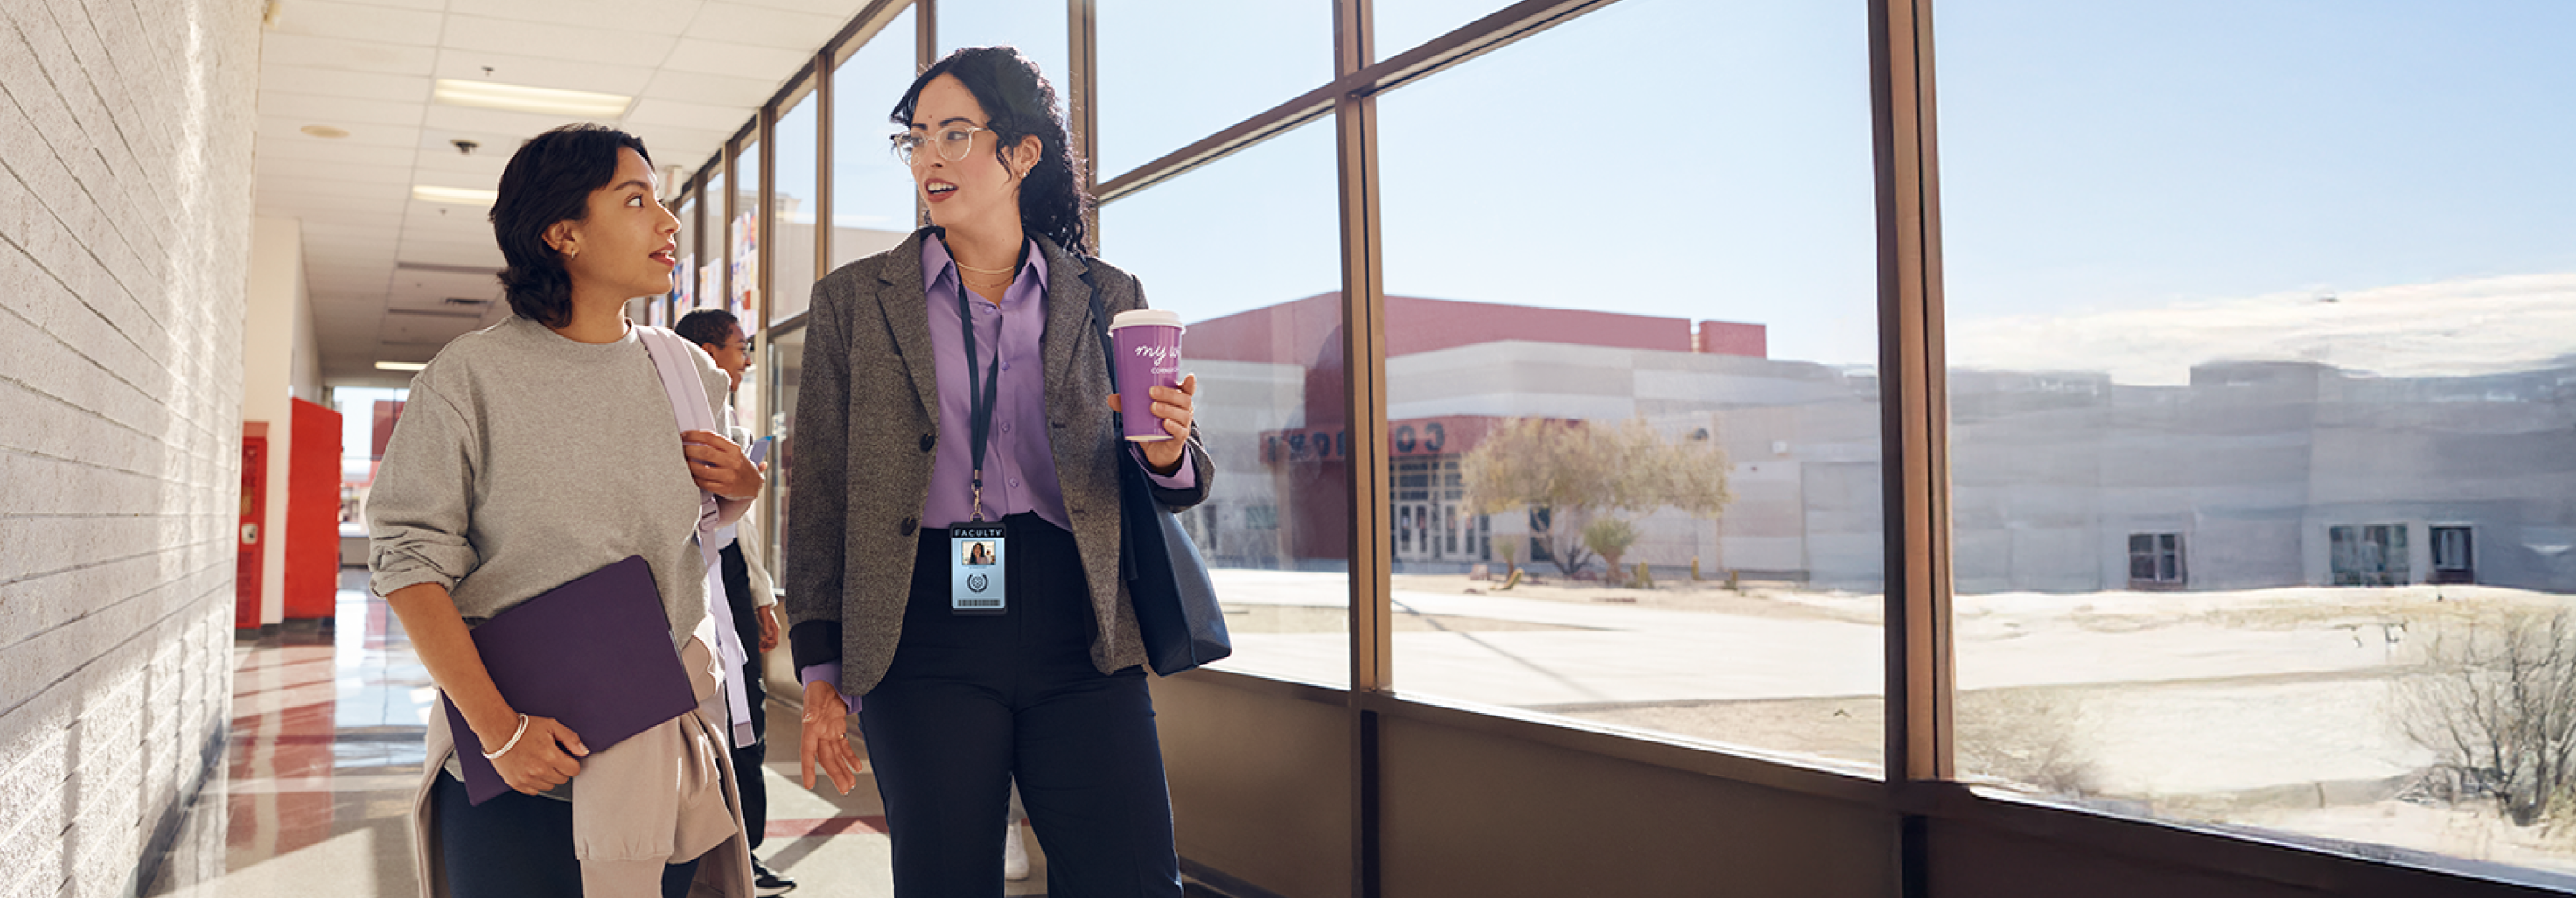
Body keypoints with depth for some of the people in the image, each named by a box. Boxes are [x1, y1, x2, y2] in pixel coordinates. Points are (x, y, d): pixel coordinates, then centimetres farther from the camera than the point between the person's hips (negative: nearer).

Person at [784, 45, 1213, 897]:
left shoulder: (1104, 296, 10)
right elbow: (819, 494, 7)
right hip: (923, 636, 0)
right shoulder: (854, 299, 9)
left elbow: (1177, 485, 14)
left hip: (1081, 633, 1)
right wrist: (820, 674, 2)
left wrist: (1167, 453, -11)